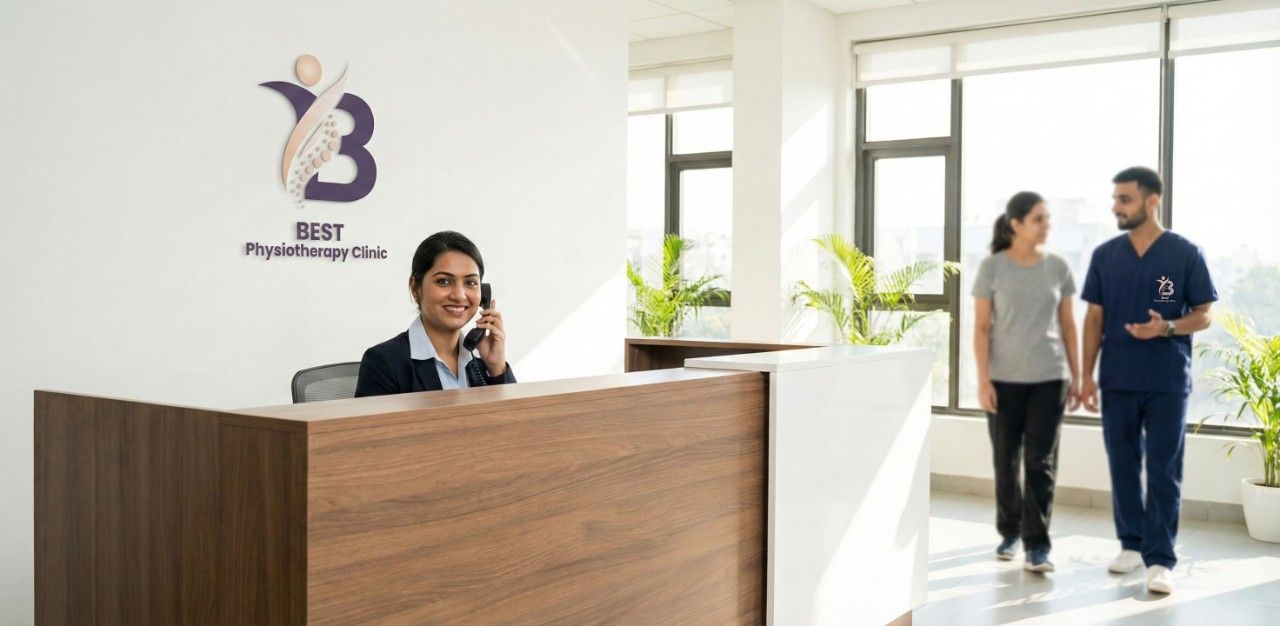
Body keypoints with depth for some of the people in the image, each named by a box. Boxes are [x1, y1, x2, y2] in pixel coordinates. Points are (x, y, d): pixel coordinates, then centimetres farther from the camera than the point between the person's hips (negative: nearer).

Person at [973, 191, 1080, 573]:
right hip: (1005, 378, -1)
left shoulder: (1057, 267, 3)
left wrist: (1075, 375, 7)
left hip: (1049, 378, 1)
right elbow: (981, 327, -4)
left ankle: (1037, 544, 4)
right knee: (1006, 460, 9)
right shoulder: (992, 267, -4)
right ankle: (1009, 532, 26)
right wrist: (983, 380, -10)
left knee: (1041, 462, -1)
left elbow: (1067, 325, 9)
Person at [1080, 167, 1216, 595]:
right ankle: (1131, 544, 23)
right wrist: (1087, 374, 1)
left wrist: (1167, 328, -21)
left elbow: (1203, 315, -1)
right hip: (1117, 380, 3)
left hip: (1167, 382, -3)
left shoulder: (1185, 254, -4)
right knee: (1123, 466, 10)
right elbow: (1094, 317, 7)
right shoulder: (1105, 255, 5)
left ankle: (1160, 560, 5)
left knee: (1163, 472, 0)